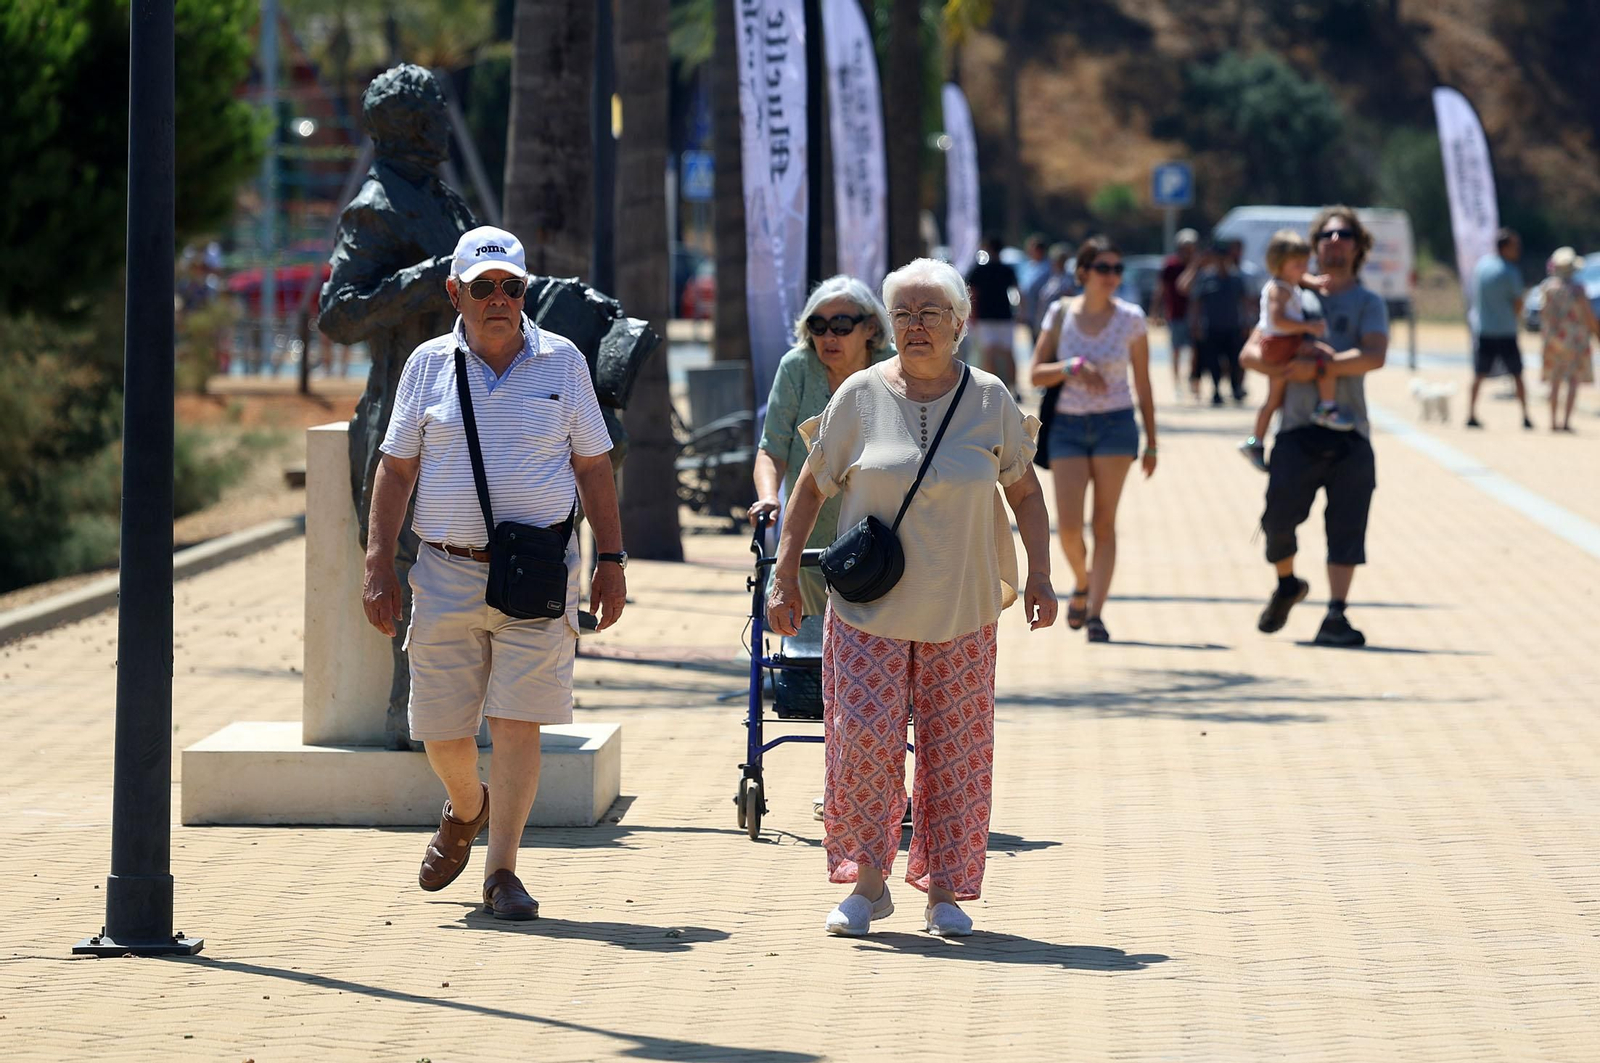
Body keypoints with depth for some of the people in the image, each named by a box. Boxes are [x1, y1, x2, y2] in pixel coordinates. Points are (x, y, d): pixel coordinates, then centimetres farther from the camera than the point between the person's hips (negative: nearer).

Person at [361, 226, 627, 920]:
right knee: (442, 731, 6)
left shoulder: (562, 362, 6)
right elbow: (396, 470, 8)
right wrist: (378, 566, 1)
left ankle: (502, 870, -1)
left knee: (516, 723, -8)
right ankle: (467, 808, 39)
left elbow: (593, 466, 11)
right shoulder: (428, 365, 6)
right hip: (447, 572, 1)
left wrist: (611, 561, 5)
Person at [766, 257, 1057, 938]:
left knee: (954, 752, 3)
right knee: (865, 737, -9)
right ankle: (868, 884, 4)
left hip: (960, 608, 1)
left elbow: (1025, 490, 11)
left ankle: (944, 891, 13)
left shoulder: (990, 400, 2)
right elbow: (811, 487, 6)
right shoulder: (861, 396, -1)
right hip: (869, 606, -1)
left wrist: (1039, 575, 1)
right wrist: (785, 578, 1)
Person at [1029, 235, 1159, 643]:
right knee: (1069, 525, -6)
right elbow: (1036, 375, 1)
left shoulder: (1130, 318, 0)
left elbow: (1143, 384, 6)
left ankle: (1095, 611, -5)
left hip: (1115, 425, -1)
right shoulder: (1061, 313, 1)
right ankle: (1082, 583, 23)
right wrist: (1072, 367, -18)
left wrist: (1151, 442, 6)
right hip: (1068, 426, 1)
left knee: (1104, 523, -5)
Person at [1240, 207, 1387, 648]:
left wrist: (1318, 366, -16)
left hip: (1350, 432, -1)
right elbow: (1250, 352, 11)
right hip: (1298, 429, 1)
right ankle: (1287, 585, 26)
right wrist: (1287, 370, -8)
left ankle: (1335, 616, -7)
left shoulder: (1368, 302, 9)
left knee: (1347, 526, -7)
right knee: (1279, 516, -3)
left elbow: (1374, 356, -9)